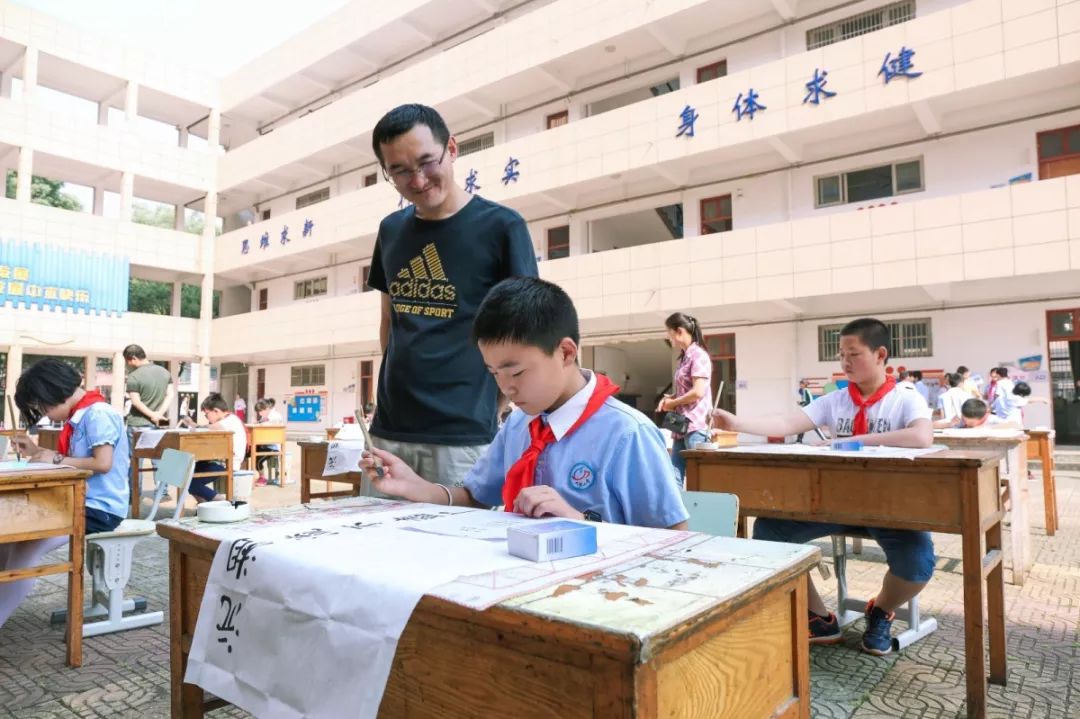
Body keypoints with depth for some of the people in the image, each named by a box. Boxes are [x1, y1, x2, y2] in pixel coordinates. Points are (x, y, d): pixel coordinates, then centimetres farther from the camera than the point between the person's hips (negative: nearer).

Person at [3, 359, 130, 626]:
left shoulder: (98, 414, -16)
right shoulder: (81, 416, 13)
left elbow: (103, 463, -23)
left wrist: (56, 459, -12)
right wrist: (37, 452, 10)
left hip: (100, 510, -10)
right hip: (80, 503, 10)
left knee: (27, 544, -19)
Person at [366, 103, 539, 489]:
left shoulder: (501, 226, -6)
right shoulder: (391, 230, 10)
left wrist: (490, 410, -5)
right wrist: (396, 387, 9)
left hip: (464, 436, -5)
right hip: (388, 431, 5)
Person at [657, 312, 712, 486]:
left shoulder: (698, 355, -10)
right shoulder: (684, 357, 17)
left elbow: (698, 392, -20)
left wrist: (673, 403, -8)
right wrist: (670, 398, 7)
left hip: (695, 425, -9)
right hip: (682, 426, 9)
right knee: (674, 477, 7)